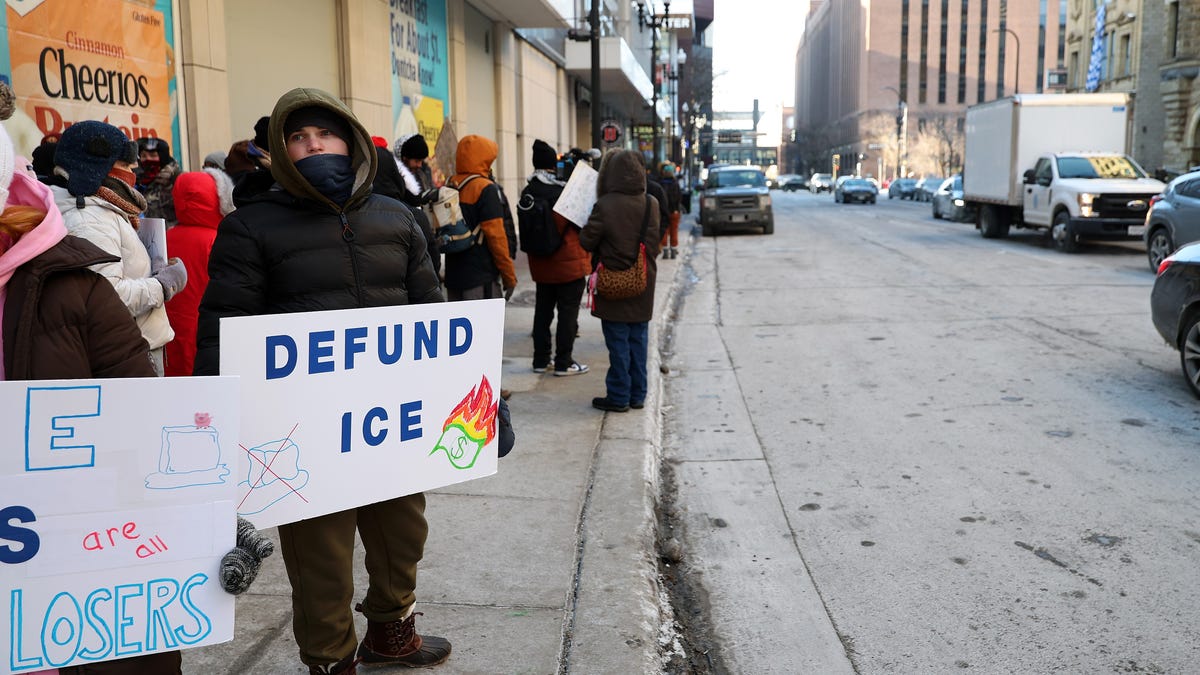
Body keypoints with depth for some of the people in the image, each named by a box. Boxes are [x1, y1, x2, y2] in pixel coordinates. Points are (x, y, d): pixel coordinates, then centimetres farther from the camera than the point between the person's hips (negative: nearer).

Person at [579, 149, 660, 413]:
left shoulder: (605, 205, -17)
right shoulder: (651, 204, -1)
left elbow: (586, 241, -9)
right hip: (643, 286, 5)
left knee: (618, 342, 3)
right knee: (639, 339, 12)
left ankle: (619, 397, 9)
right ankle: (637, 394, 20)